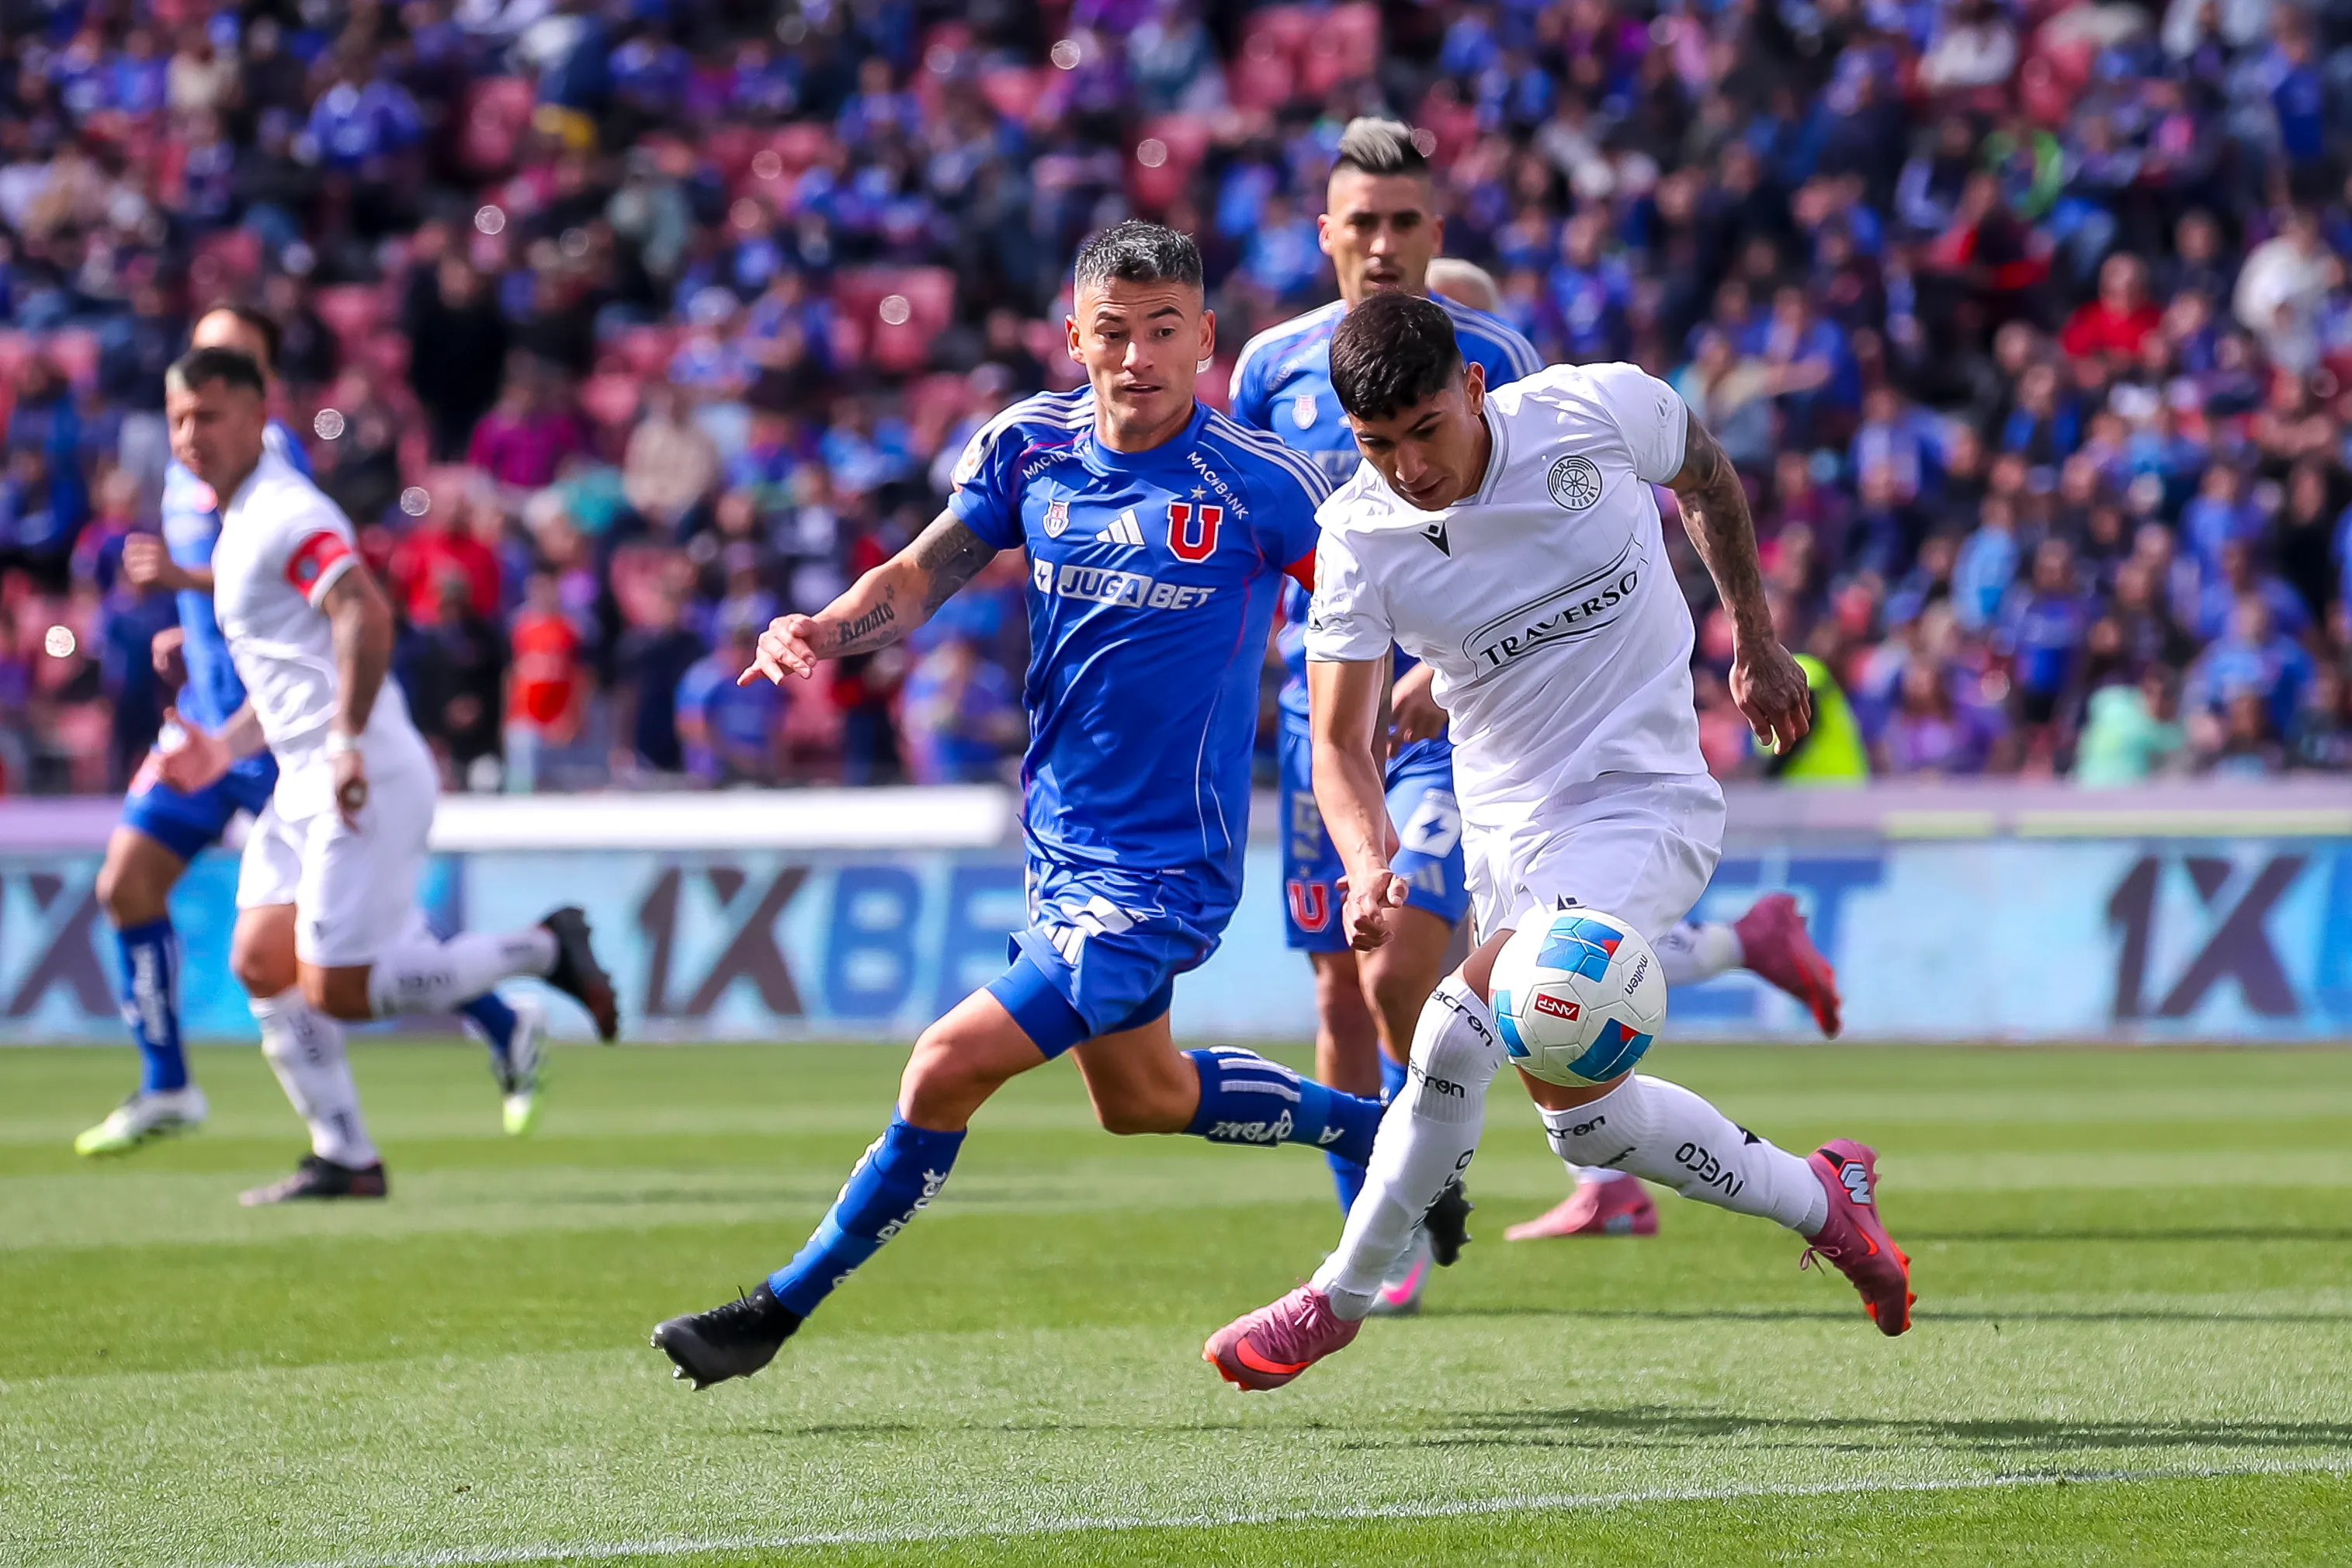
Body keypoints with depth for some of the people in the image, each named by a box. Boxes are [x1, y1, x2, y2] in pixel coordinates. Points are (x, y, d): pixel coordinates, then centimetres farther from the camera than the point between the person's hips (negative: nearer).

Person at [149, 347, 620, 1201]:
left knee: (338, 992, -11)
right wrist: (226, 748, 21)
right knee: (264, 964, 3)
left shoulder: (286, 515, -13)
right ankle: (344, 1158, 6)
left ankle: (542, 950, 2)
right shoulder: (241, 524, 20)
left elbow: (365, 615, -27)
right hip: (303, 782, 10)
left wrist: (347, 742, -29)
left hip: (364, 781, -10)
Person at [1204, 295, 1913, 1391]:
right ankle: (1822, 1200, 31)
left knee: (1462, 1026, -23)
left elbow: (1705, 472, 10)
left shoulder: (1599, 410, -14)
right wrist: (1367, 863, -30)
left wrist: (1755, 643, 16)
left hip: (1645, 802, -5)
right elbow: (1339, 739, -10)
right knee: (1580, 1118, 8)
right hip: (1503, 833, 5)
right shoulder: (1358, 538, -10)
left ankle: (1340, 1299, -8)